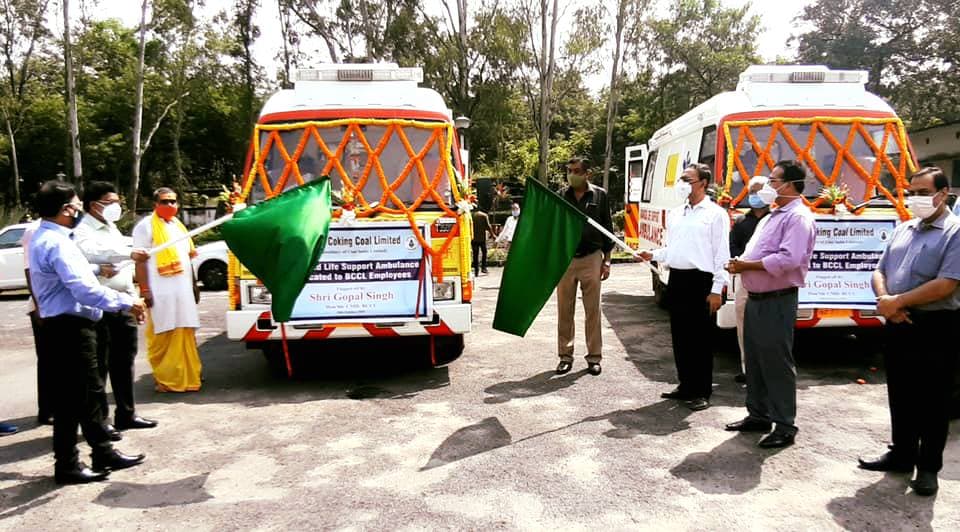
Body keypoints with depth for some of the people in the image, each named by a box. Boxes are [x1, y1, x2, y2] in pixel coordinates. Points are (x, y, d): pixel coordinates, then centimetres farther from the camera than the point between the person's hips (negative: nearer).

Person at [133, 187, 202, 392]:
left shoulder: (178, 225, 19)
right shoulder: (146, 226, -4)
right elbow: (140, 260, -10)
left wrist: (194, 285, 22)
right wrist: (144, 289, -17)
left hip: (183, 289, 7)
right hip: (161, 291, -7)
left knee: (185, 334, 9)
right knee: (162, 336, -5)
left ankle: (186, 376, 18)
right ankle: (164, 379, 4)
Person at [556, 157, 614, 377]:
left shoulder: (600, 196, 4)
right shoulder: (560, 197, 6)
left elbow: (607, 229, 6)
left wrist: (606, 261, 2)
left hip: (591, 259, -1)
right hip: (565, 259, 1)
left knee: (592, 310, 4)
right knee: (565, 310, 6)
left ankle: (594, 356, 13)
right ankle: (565, 356, 15)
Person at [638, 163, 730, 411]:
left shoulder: (715, 214, -4)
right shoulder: (675, 214, 16)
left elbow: (722, 254, -8)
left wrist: (717, 290, -13)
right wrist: (653, 255, 2)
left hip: (700, 281, -6)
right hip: (676, 279, 7)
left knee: (700, 337, 0)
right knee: (679, 336, 12)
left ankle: (702, 392, 10)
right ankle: (686, 385, 24)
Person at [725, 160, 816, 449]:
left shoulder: (798, 217, -13)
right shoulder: (773, 216, 18)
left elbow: (788, 259, -26)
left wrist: (747, 265, -17)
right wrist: (740, 263, 1)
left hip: (777, 302, -10)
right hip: (755, 299, 10)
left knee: (777, 363, -3)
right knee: (755, 360, 16)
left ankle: (785, 426, 8)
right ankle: (758, 415, 28)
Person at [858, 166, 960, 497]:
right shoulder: (902, 230, 13)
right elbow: (880, 271, 11)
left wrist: (898, 301, -15)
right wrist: (884, 301, -9)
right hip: (898, 326, 7)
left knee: (932, 401, 4)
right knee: (900, 395, 15)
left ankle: (928, 467, 16)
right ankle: (902, 454, 28)